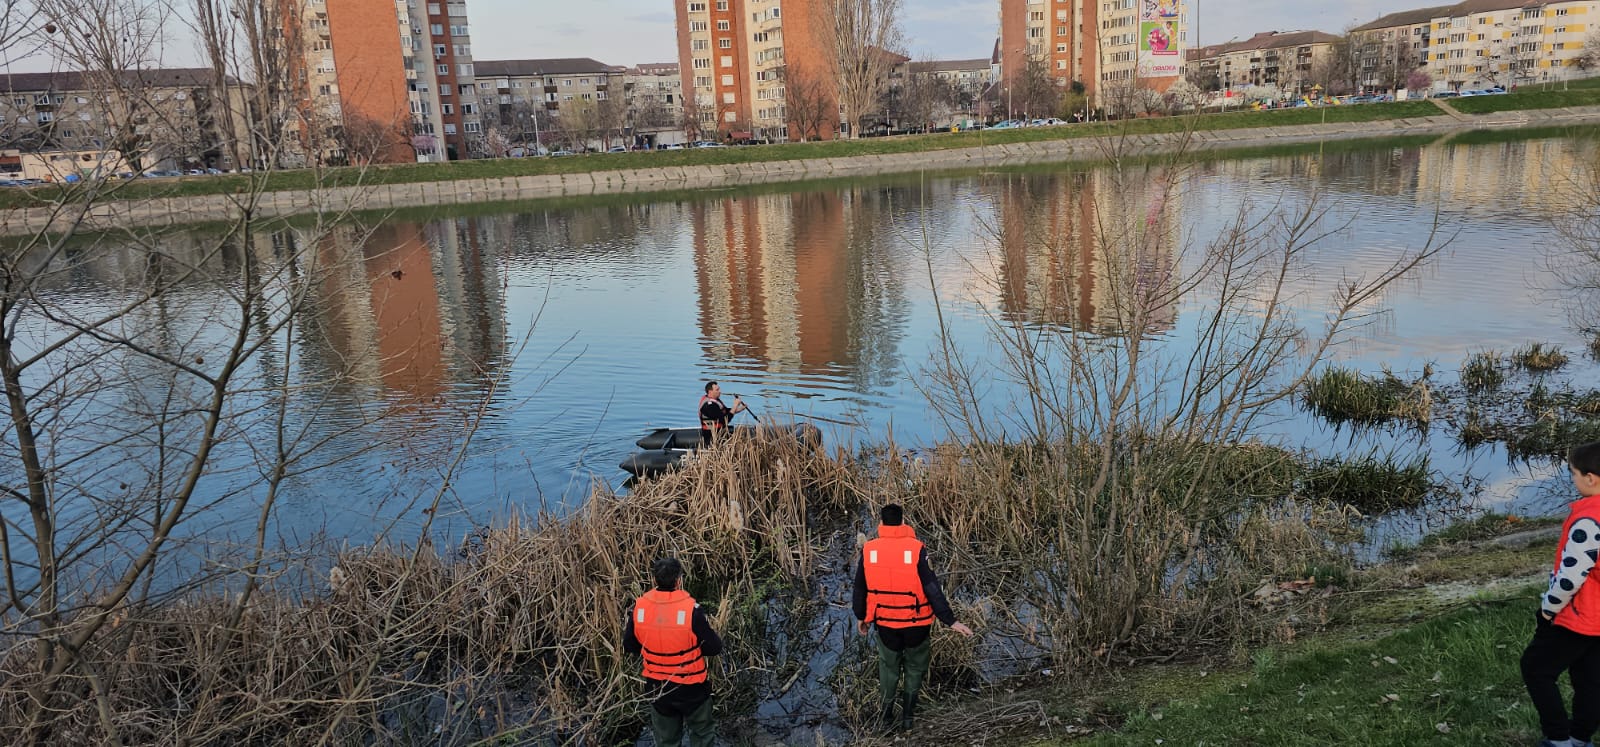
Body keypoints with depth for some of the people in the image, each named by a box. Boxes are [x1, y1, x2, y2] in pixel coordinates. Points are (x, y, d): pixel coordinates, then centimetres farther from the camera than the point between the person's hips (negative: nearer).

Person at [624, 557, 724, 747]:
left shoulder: (639, 607, -14)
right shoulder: (690, 609, -25)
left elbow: (629, 645, 0)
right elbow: (714, 647, -18)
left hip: (658, 688, 4)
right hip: (691, 688, -4)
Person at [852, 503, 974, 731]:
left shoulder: (868, 550, -9)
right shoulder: (915, 549, -18)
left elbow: (860, 588, 1)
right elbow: (932, 589, -17)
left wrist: (861, 617, 17)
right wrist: (950, 620, -10)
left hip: (885, 622, 2)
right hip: (916, 624, -2)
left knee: (888, 667, 22)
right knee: (914, 668, 20)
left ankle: (886, 716, 32)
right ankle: (908, 716, 28)